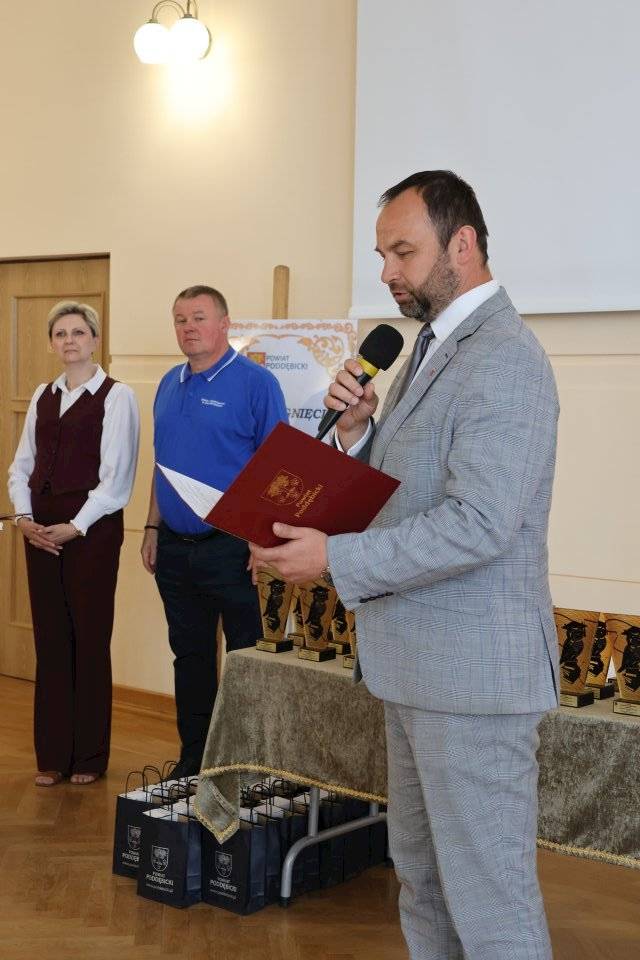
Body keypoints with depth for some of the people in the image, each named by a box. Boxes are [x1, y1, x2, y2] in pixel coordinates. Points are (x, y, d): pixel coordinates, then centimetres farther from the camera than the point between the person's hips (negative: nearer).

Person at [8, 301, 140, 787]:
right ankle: (53, 755, 16)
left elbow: (116, 476, -10)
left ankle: (90, 756, 13)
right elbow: (22, 465, 14)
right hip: (41, 532, 5)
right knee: (50, 641, 7)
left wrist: (75, 527, -14)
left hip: (91, 529, -5)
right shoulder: (43, 396, 14)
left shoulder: (117, 396, -4)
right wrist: (24, 517, -2)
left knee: (89, 641, 1)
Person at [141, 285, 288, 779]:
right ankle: (193, 761, 27)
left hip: (230, 547, -7)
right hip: (175, 547, 7)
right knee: (190, 657, 15)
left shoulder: (255, 382, -9)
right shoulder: (171, 384, 12)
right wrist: (153, 527, 13)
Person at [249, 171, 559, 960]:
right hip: (419, 660, 10)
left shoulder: (504, 361, -18)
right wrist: (355, 429, -2)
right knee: (420, 875, 21)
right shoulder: (432, 347, 14)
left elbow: (478, 525, -25)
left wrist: (335, 559, -22)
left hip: (472, 666, -10)